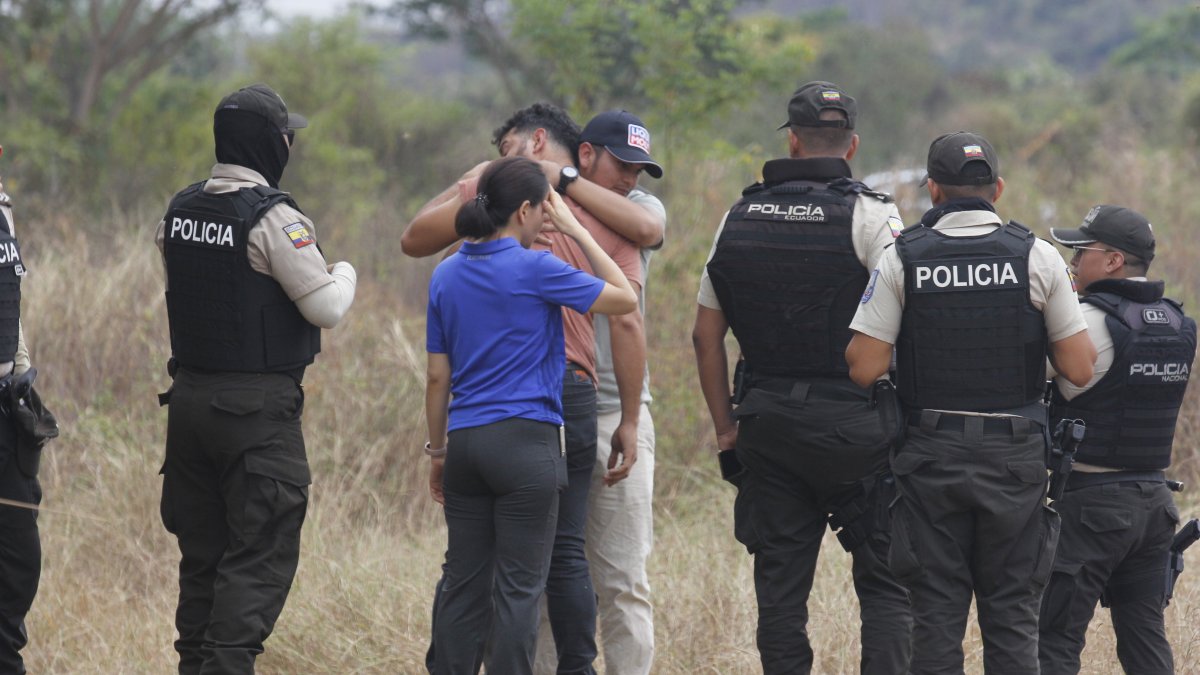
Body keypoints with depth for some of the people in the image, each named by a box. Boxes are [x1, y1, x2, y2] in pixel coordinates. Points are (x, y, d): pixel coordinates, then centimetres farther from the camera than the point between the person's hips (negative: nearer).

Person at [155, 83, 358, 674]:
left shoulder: (181, 210, 8)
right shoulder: (272, 218, -15)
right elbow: (326, 309, -16)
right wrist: (345, 275, 6)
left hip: (189, 398, 7)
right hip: (257, 405, -7)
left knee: (203, 549, 14)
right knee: (259, 557, -5)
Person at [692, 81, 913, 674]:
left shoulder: (740, 219, 6)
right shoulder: (870, 216, -8)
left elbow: (706, 335, 9)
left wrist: (725, 425, 15)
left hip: (768, 426, 3)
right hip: (855, 423, -3)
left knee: (780, 586, 8)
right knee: (885, 586, 4)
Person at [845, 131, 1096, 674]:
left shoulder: (901, 259, -3)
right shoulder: (1038, 258, -3)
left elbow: (864, 368, -8)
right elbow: (1080, 370, -3)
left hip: (932, 458, 0)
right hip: (1015, 460, 0)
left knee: (937, 616, 4)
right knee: (1013, 618, 5)